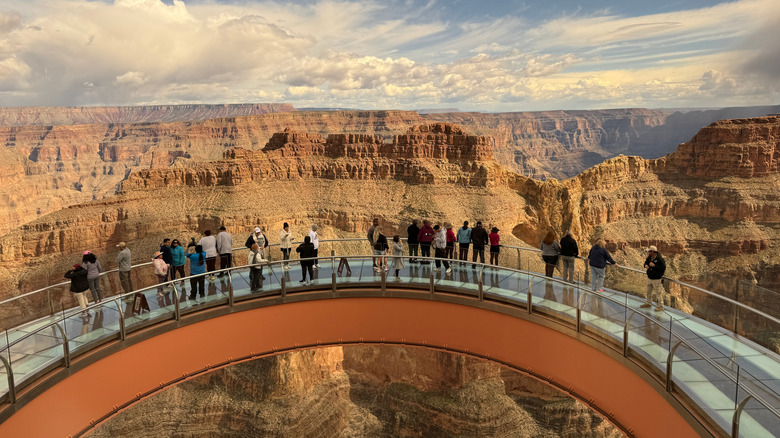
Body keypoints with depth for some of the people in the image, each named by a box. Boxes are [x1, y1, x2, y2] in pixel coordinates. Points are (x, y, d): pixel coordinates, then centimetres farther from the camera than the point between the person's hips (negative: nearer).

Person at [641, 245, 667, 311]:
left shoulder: (660, 259, -22)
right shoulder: (649, 257, 2)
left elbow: (663, 268, -25)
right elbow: (646, 262, 18)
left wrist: (654, 266, -31)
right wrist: (646, 265, -5)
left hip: (657, 279, -8)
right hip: (649, 278, 8)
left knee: (659, 292, 2)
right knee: (649, 291, 21)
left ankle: (660, 306, 14)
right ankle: (648, 303, 38)